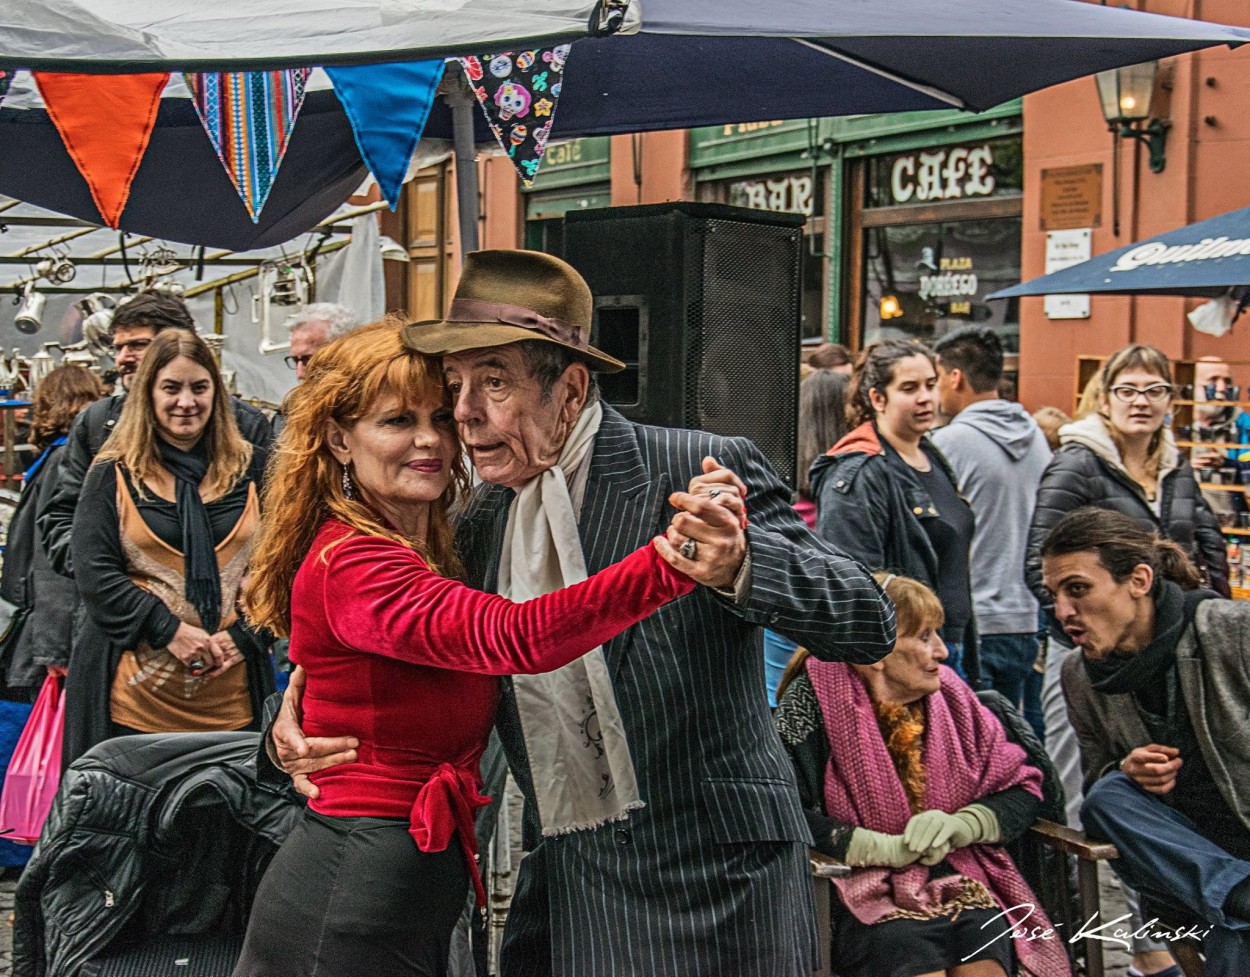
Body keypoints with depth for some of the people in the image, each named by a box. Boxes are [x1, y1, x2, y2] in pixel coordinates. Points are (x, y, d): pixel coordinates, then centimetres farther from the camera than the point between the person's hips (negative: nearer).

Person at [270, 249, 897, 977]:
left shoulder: (706, 475, -13)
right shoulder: (482, 522, 5)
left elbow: (869, 624, -18)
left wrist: (738, 564, -37)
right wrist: (303, 712, -5)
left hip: (712, 885, -5)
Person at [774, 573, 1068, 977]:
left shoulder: (950, 695, 10)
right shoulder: (814, 700, -6)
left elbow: (1022, 789, 13)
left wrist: (958, 825, -7)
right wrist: (890, 849, -16)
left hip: (956, 879, 4)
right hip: (863, 887, -4)